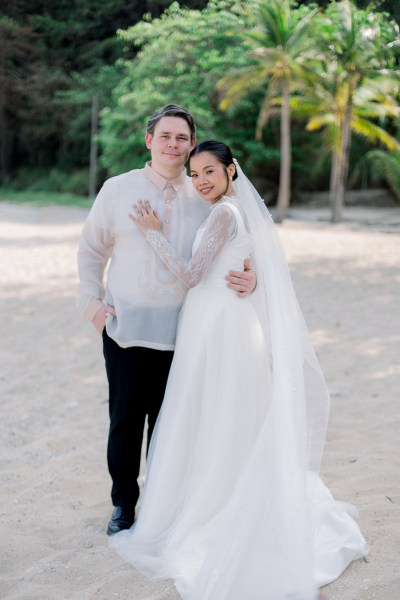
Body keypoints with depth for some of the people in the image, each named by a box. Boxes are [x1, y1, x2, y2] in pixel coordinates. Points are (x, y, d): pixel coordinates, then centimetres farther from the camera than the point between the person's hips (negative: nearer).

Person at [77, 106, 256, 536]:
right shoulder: (117, 190, 2)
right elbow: (91, 250, 10)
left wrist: (249, 280, -14)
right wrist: (91, 302, 1)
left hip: (181, 334, 1)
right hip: (125, 330, 0)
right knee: (125, 420, 7)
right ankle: (123, 503, 27)